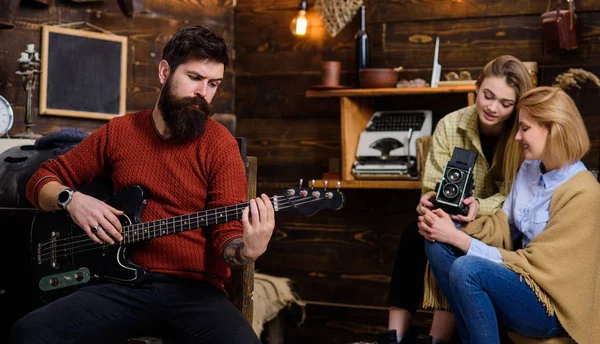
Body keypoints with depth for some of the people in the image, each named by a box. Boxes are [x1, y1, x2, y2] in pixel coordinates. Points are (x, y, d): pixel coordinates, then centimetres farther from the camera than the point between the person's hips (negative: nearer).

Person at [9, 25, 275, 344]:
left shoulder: (220, 144, 0)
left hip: (194, 289, -1)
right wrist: (71, 199, -4)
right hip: (120, 283, 2)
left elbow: (227, 231, -5)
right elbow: (43, 179, 19)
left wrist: (246, 250, -28)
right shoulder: (118, 132, 11)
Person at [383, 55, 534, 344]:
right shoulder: (450, 125, -6)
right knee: (413, 233, -27)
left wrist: (480, 207, -35)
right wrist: (428, 200, -32)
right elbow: (434, 185, -7)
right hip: (450, 218, 3)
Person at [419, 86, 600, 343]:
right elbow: (503, 227, 9)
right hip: (524, 280, 8)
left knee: (466, 269, -31)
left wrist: (457, 239, -21)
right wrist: (452, 229, -11)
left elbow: (533, 264, -20)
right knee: (437, 243, -9)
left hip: (553, 306, -8)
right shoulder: (529, 167, 4)